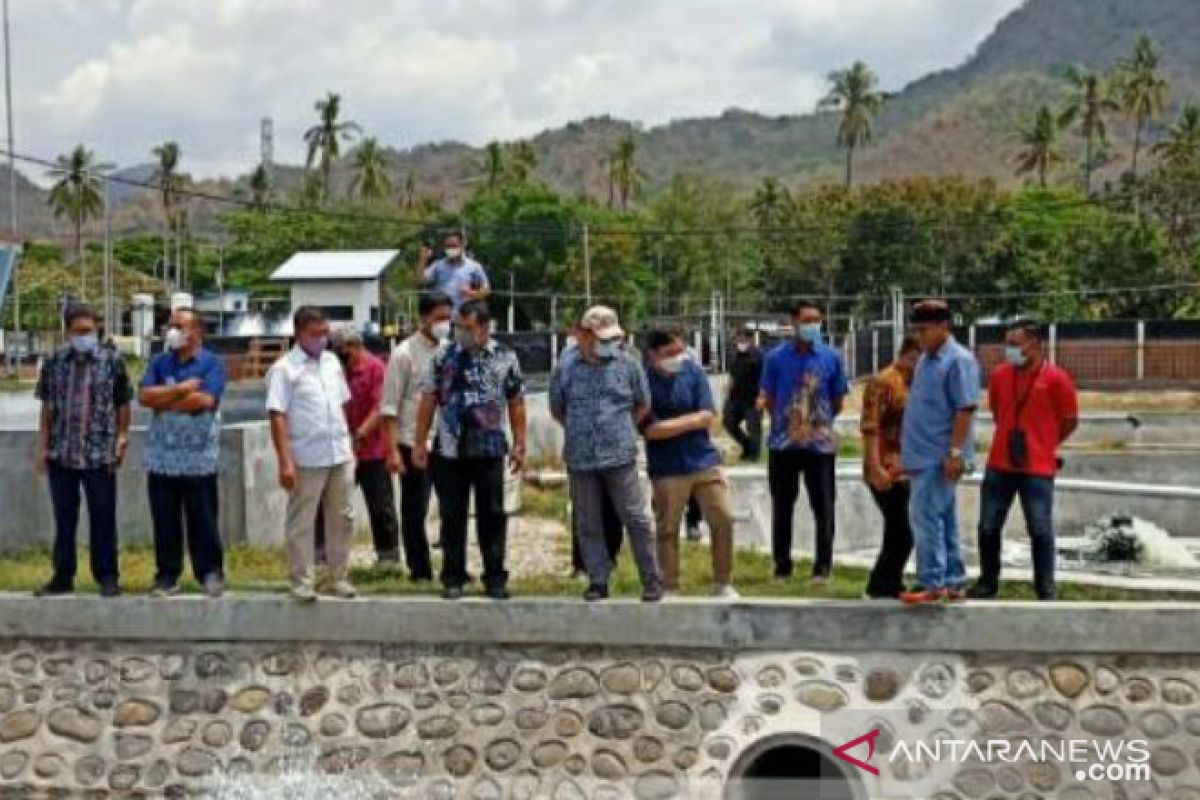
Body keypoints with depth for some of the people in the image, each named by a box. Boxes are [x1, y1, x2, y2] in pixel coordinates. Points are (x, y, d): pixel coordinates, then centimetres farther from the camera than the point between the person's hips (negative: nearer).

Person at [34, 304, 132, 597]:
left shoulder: (113, 361, -1)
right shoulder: (54, 363, 5)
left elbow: (122, 405, 4)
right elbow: (47, 408, 9)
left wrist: (122, 438, -1)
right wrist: (42, 447, 6)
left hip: (100, 453, -2)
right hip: (60, 453, 2)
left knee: (103, 518, 3)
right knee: (64, 518, 10)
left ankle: (107, 576, 12)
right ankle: (62, 576, 19)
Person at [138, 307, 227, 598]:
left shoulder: (212, 363, -2)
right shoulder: (159, 362, 11)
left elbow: (203, 400, -16)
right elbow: (144, 396, -3)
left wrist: (163, 399, -6)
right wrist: (180, 390, -13)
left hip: (199, 459, -4)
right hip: (161, 457, 4)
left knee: (202, 520, 2)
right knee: (165, 522, 8)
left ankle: (211, 573, 11)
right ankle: (167, 575, 15)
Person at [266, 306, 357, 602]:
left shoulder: (332, 362, 10)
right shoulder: (284, 369, -10)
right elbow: (277, 417, -14)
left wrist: (349, 445, 14)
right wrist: (285, 461, -19)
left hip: (340, 456, 6)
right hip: (306, 459, -6)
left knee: (342, 518, 11)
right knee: (301, 522, 3)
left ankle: (340, 576, 22)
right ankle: (302, 581, 11)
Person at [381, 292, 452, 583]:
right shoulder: (404, 353, -8)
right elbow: (390, 406, -10)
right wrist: (393, 450, -15)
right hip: (414, 445, -5)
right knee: (415, 511, 4)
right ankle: (420, 571, 14)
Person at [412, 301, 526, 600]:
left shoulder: (505, 358, 1)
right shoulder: (443, 357, 2)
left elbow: (516, 404, 4)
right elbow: (428, 401, 4)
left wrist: (519, 446, 0)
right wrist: (419, 442, 1)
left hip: (490, 450, 0)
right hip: (450, 451, 1)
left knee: (492, 515, 4)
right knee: (452, 516, 6)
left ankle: (495, 578, 13)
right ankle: (453, 578, 15)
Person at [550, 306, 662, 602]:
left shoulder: (627, 364, 2)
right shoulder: (565, 369, 4)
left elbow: (643, 405, 12)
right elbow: (557, 410, 16)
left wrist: (621, 428, 7)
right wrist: (579, 432, 11)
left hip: (620, 456, -1)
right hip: (580, 459, 2)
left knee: (636, 519, 0)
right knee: (588, 524, 7)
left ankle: (651, 579, 9)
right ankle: (598, 580, 17)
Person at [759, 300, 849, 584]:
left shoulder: (831, 357, 1)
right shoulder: (776, 357, 0)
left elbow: (838, 401, 9)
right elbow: (768, 399, 7)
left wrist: (819, 422, 7)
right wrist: (786, 422, 5)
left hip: (820, 444, 0)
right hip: (783, 444, 0)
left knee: (823, 508, 1)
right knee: (782, 508, 8)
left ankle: (822, 568, 8)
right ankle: (782, 568, 17)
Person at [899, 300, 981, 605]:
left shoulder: (959, 360, -11)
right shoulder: (926, 360, 16)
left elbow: (965, 409, -17)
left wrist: (955, 452, -22)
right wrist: (909, 453, 18)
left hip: (939, 457, -9)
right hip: (923, 455, 9)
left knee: (926, 517, -11)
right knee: (944, 521, 12)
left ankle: (932, 583, -7)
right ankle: (953, 582, 18)